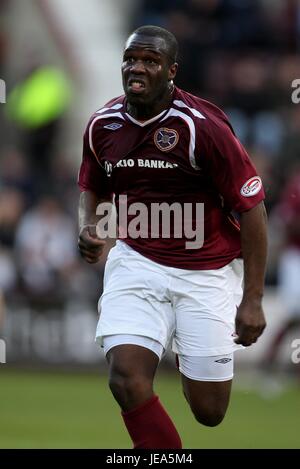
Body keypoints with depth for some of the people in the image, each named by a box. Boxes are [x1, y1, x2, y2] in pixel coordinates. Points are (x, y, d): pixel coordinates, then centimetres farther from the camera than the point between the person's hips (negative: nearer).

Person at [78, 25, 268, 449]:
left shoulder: (202, 126, -17)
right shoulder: (103, 125, -2)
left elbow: (251, 208, -12)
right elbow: (92, 188, 19)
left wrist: (253, 299, -13)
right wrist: (88, 227, -5)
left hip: (207, 271, -3)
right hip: (136, 263, 3)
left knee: (209, 411, 4)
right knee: (126, 379, -22)